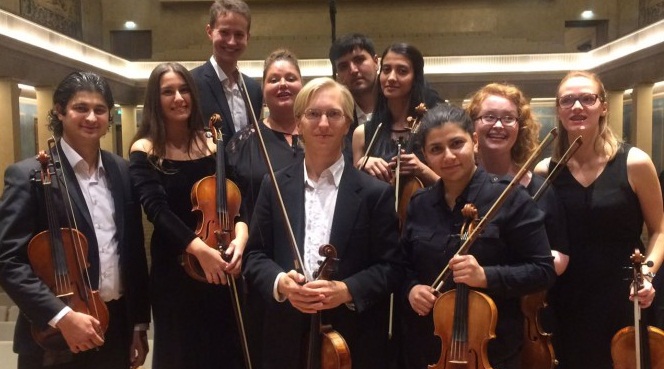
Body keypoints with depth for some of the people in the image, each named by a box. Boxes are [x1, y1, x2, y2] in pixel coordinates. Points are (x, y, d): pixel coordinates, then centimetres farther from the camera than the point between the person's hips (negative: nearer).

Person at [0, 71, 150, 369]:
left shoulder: (122, 171, 4)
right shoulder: (30, 175, -9)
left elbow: (135, 251, 7)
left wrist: (139, 322, 8)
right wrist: (63, 316, -22)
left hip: (118, 329, 4)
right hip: (55, 340, -4)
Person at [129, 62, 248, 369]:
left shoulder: (212, 144, 4)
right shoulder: (145, 151, -5)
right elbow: (157, 209, -18)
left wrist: (240, 235, -22)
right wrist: (199, 248, -30)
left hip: (221, 267, 3)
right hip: (175, 269, -3)